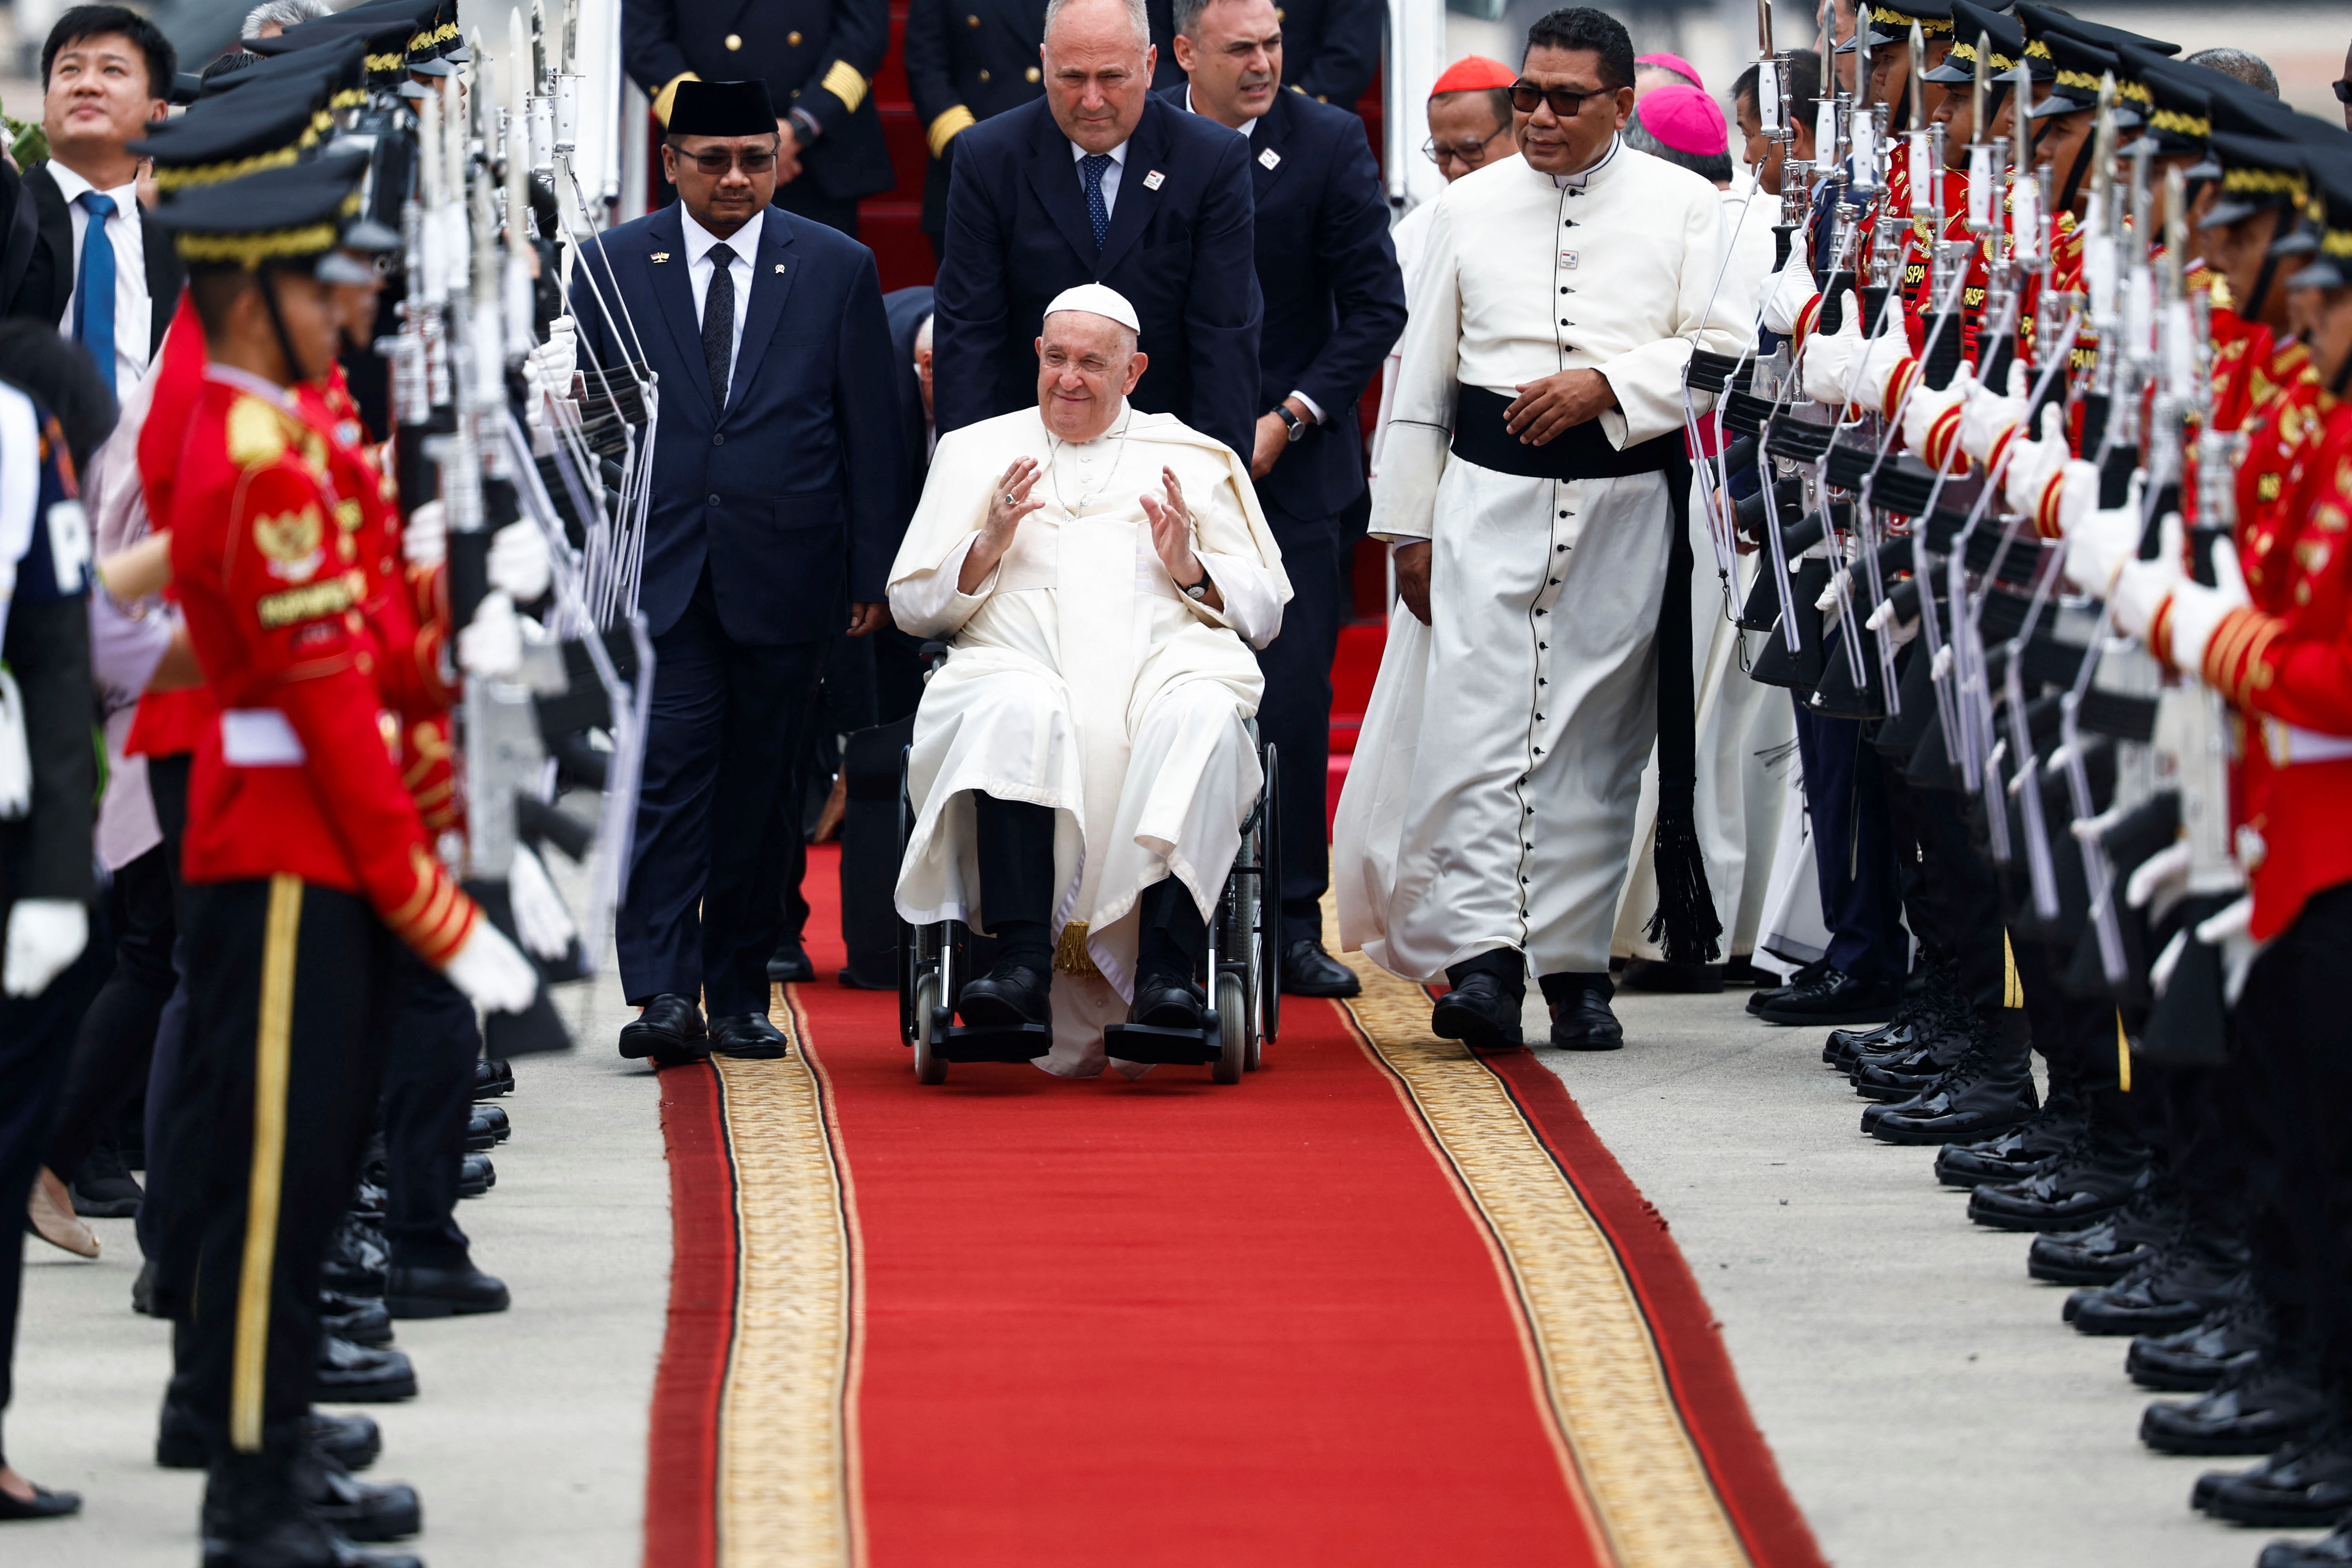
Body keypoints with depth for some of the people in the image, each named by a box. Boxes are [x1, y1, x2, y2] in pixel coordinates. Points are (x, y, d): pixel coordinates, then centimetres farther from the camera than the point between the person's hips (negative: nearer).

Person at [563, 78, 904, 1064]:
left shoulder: (838, 269, 6)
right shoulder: (614, 269, 5)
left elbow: (870, 431, 6)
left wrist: (872, 573, 2)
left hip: (783, 571, 1)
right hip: (657, 568, -1)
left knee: (756, 789, 6)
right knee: (668, 775, -10)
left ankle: (739, 995, 14)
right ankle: (664, 992, -15)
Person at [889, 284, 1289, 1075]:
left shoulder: (1195, 461, 24)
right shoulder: (975, 452, 24)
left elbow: (1263, 612, 18)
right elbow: (911, 604, 17)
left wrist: (1191, 567, -1)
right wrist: (989, 546, -1)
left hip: (1166, 661, 0)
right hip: (1020, 662, 0)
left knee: (1200, 717, -36)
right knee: (1019, 712, -38)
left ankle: (1165, 972, -45)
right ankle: (1022, 967, -46)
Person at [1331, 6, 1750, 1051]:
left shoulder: (1683, 206, 6)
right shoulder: (1470, 206, 12)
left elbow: (1719, 349, -1)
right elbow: (1423, 376, 14)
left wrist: (1606, 386, -15)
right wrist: (1409, 525, 10)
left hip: (1625, 503, -1)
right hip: (1489, 492, 1)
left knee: (1596, 732, 3)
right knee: (1475, 719, -12)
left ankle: (1575, 963, 8)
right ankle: (1479, 956, -16)